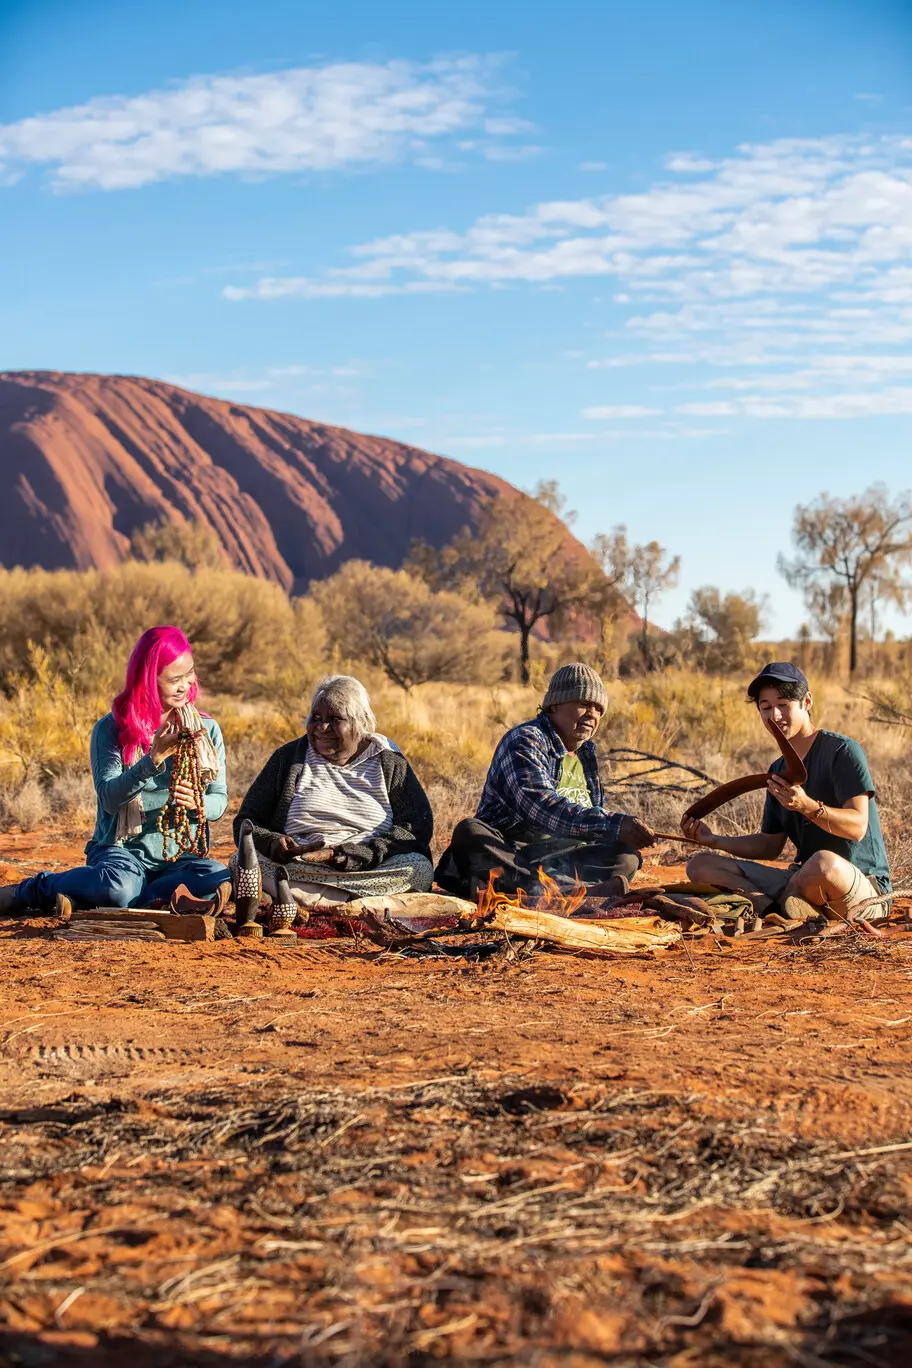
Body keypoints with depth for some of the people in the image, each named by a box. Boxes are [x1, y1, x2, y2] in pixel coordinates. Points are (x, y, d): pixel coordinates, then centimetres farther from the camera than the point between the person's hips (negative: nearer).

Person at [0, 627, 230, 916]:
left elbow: (219, 800, 4)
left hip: (181, 857, 3)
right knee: (118, 885, -39)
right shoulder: (111, 729, -3)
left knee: (219, 879, -33)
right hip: (122, 850, -3)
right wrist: (154, 759, -29)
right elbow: (109, 798, -14)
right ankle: (28, 891, -7)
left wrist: (197, 803, -20)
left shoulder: (206, 729, 5)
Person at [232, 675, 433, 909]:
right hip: (295, 868, 1)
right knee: (240, 861, -26)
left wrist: (362, 854, -20)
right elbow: (245, 823, 13)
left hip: (369, 871, -1)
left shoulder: (391, 764, 11)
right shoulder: (288, 757, 16)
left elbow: (418, 828, -3)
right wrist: (272, 844, -12)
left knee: (419, 867, -30)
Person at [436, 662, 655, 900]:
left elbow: (590, 820, 27)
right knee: (469, 832, -36)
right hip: (505, 853, -6)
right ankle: (585, 890, -54)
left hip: (561, 861, 7)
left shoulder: (585, 753, 20)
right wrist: (614, 824, -34)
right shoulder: (524, 741, -8)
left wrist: (622, 833, 3)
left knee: (628, 857, -17)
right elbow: (542, 808, -26)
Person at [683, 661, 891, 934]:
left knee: (824, 863, -44)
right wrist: (714, 840, 5)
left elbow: (858, 827, -19)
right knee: (701, 865, 0)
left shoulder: (842, 751, -8)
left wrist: (807, 806, -35)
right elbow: (770, 845, 18)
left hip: (865, 884, -8)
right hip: (802, 880, 8)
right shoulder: (779, 771, 16)